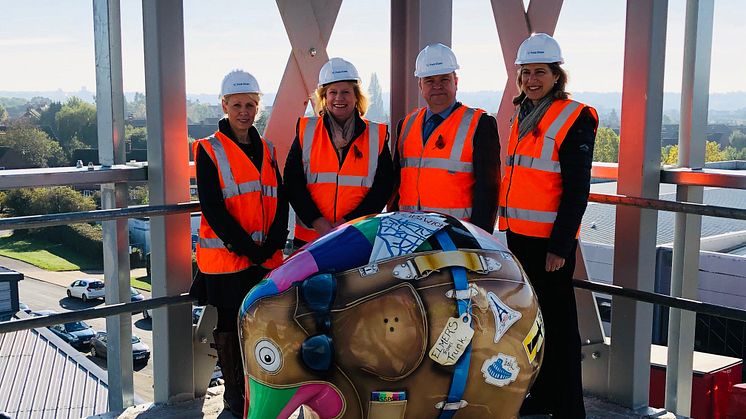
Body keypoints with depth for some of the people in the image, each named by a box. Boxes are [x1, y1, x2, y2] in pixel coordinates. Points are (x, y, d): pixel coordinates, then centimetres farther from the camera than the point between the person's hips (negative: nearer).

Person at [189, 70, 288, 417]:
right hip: (226, 256, -4)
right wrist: (247, 248, -15)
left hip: (266, 258, 4)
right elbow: (212, 208, -11)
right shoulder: (209, 150, -3)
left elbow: (280, 203, 7)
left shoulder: (266, 150, 13)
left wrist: (271, 245, -8)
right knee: (230, 325, 5)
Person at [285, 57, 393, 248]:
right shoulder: (306, 131, 7)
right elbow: (292, 181, 2)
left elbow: (383, 186, 1)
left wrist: (349, 222, -10)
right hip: (309, 237, 1)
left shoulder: (376, 135, 7)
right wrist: (317, 221, -10)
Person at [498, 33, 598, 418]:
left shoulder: (574, 119, -9)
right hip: (519, 235, 8)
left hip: (550, 240, -8)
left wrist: (560, 246, -17)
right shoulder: (522, 116, 14)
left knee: (557, 322, 0)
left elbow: (576, 191, -13)